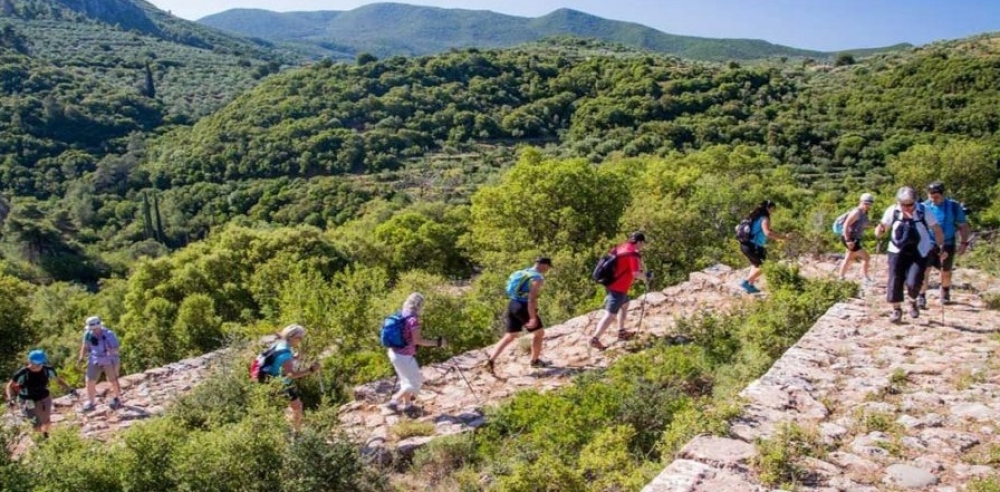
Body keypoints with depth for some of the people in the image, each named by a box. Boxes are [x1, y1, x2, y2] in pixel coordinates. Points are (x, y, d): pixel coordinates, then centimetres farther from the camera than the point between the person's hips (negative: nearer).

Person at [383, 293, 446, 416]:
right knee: (415, 383, 6)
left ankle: (407, 405, 33)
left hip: (395, 353, 9)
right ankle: (394, 402, 7)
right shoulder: (413, 319, -21)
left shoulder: (401, 315, 5)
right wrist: (437, 342, -21)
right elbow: (418, 340, -25)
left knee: (407, 380, 23)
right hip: (404, 356, -9)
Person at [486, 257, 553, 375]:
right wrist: (533, 318, -23)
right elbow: (532, 299, -22)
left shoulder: (523, 272, 16)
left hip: (512, 305, 8)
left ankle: (491, 360, -1)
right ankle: (535, 360, 25)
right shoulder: (538, 278, -12)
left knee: (510, 336, 12)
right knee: (539, 333, 13)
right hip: (523, 308, -8)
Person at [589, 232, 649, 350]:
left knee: (625, 304, 28)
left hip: (612, 284, 10)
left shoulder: (623, 247, 7)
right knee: (610, 315, -7)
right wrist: (646, 277, -6)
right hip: (618, 288, -10)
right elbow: (635, 273, -25)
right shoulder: (632, 253, -18)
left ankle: (621, 332, 34)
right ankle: (595, 339, -10)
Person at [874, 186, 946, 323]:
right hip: (897, 252, 1)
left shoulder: (923, 211, -9)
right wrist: (880, 230, -21)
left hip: (919, 253, -1)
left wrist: (942, 248, 1)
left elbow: (937, 230, 2)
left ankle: (913, 302, 21)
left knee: (913, 282, -11)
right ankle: (896, 309, 18)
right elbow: (882, 229, 3)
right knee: (895, 282, -1)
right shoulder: (892, 211, -7)